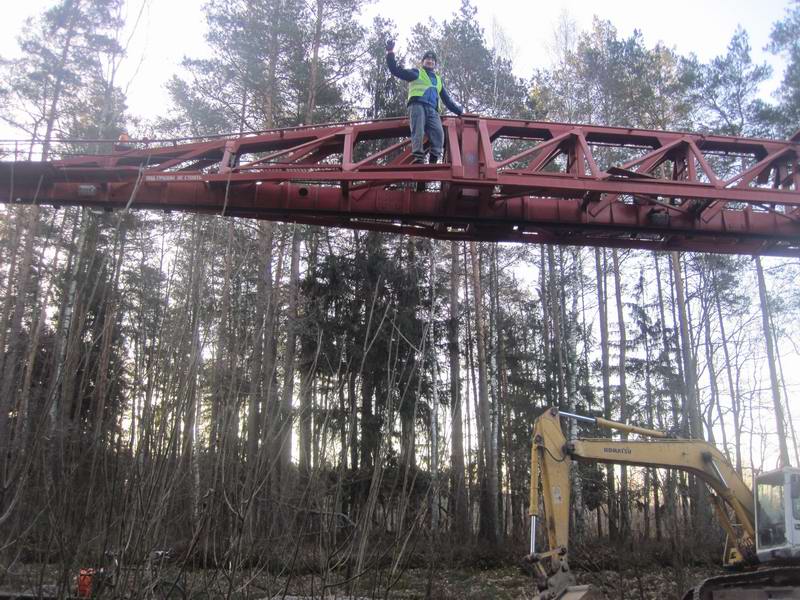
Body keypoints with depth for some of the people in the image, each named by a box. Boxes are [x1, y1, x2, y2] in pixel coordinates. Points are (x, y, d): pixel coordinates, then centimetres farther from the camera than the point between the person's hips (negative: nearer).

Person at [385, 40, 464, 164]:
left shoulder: (438, 80, 35)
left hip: (432, 110, 4)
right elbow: (396, 70, 11)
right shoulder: (416, 73, 21)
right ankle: (418, 159, -34)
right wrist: (390, 53, 1)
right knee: (418, 132, -24)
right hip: (417, 105, -4)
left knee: (438, 133, -19)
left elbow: (447, 99, 37)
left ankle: (434, 161, -24)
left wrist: (459, 111, 32)